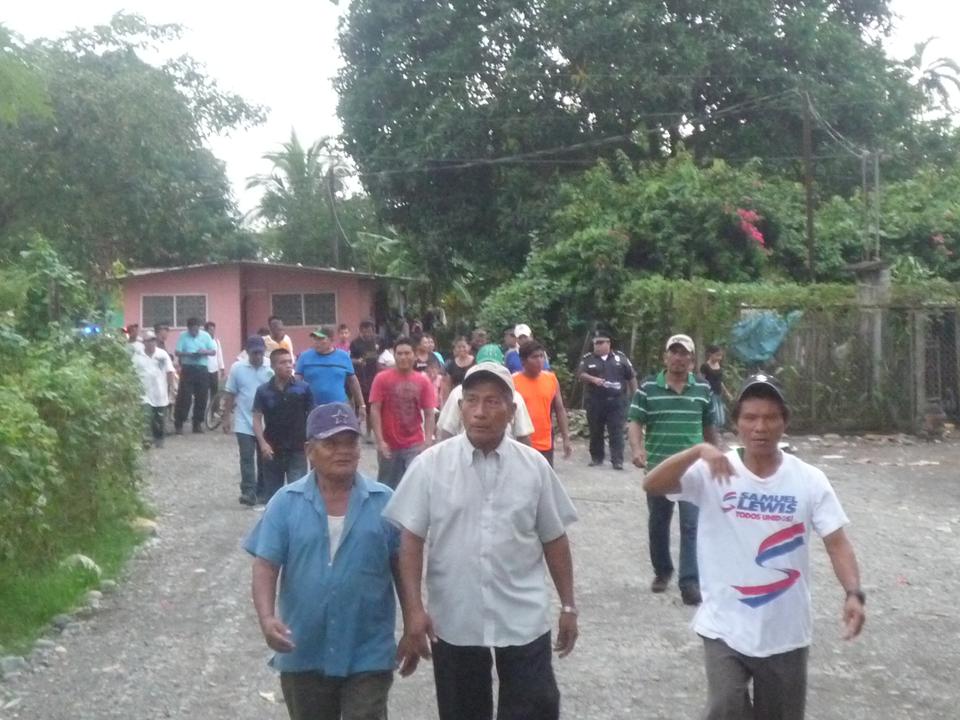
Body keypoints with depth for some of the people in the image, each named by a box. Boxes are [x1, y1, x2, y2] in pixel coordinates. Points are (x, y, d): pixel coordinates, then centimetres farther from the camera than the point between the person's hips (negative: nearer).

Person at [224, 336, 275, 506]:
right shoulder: (237, 368, -3)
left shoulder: (271, 370, -3)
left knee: (264, 458, 9)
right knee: (247, 458, -5)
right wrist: (226, 417, 0)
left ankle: (262, 491, 19)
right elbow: (230, 395, 3)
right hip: (244, 423, -1)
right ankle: (248, 492, -7)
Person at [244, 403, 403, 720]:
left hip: (369, 655, -1)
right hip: (303, 654, 2)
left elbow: (403, 569, 2)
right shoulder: (286, 502, -4)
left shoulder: (384, 502, -4)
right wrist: (267, 617, -22)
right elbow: (265, 566, -6)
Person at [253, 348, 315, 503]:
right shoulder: (263, 391, -2)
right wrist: (262, 443, -14)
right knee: (272, 492, 13)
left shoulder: (303, 388, -3)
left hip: (297, 449, -1)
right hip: (272, 450, 1)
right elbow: (257, 418, -1)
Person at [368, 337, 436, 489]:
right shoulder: (382, 379, -4)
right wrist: (380, 441, -13)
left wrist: (428, 442, -12)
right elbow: (375, 411, -5)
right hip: (389, 445, 0)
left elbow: (429, 414, -1)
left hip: (415, 445, 0)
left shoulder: (423, 381, -1)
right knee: (387, 487, 13)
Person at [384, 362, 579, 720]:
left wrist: (568, 606, 7)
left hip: (523, 620, 1)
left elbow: (554, 539, 5)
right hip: (453, 621, 0)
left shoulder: (534, 466, -2)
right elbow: (409, 539, -7)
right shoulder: (430, 464, -7)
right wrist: (413, 610, -13)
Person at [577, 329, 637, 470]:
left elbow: (632, 377, 12)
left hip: (616, 401, -1)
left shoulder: (620, 358, 7)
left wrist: (634, 396, 9)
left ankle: (617, 460, -7)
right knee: (595, 431, 8)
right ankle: (596, 458, 20)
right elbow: (580, 374, -6)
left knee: (616, 432, -6)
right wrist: (593, 379, -24)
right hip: (595, 402, 1)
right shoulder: (588, 359, 7)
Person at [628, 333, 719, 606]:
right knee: (658, 523, 12)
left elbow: (709, 427, 13)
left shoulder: (703, 389, 4)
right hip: (658, 467, 0)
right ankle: (662, 571, 32)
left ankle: (690, 582, -5)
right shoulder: (648, 388, -2)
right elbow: (636, 422, -5)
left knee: (692, 524, -7)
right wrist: (637, 449, -23)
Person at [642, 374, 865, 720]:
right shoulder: (713, 473, -8)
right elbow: (652, 485, -20)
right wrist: (698, 451, -34)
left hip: (785, 634, 2)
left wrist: (853, 593, -23)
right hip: (725, 628, -2)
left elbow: (837, 542, -6)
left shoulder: (809, 480, -4)